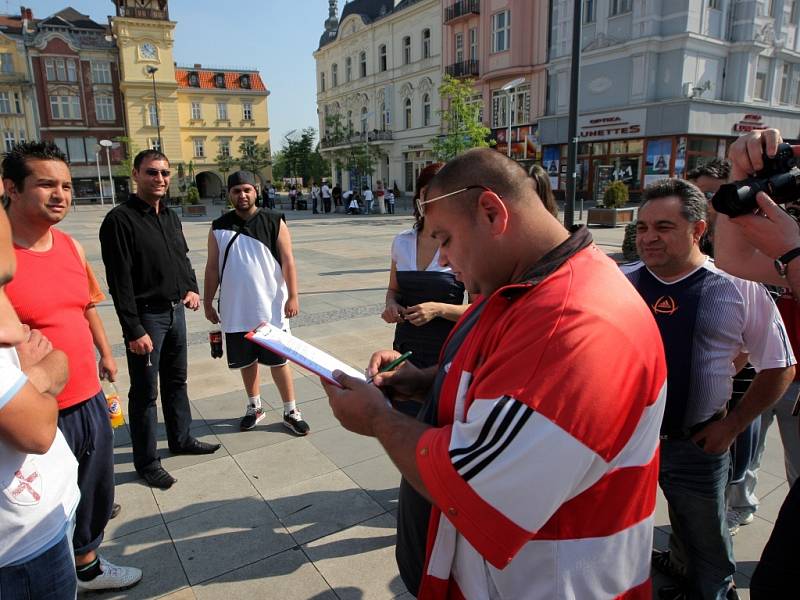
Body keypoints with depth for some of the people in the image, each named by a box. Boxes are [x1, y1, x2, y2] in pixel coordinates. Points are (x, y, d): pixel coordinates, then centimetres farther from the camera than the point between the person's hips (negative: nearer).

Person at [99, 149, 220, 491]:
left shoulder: (171, 216, 10)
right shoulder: (120, 219, -14)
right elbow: (119, 281, -18)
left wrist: (192, 288, 2)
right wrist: (134, 330, -20)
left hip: (176, 311, 8)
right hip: (146, 316, -7)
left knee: (176, 381, 19)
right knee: (145, 393, 4)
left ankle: (181, 439, 36)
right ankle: (146, 461, 18)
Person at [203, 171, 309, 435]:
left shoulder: (274, 222, -3)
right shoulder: (219, 227, 3)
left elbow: (288, 261, -5)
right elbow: (212, 268, 7)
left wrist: (292, 297, -10)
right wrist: (207, 303, 6)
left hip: (271, 309, -2)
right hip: (235, 311, 2)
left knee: (279, 361, 6)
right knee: (247, 362, 16)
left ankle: (290, 411, 19)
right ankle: (254, 407, 35)